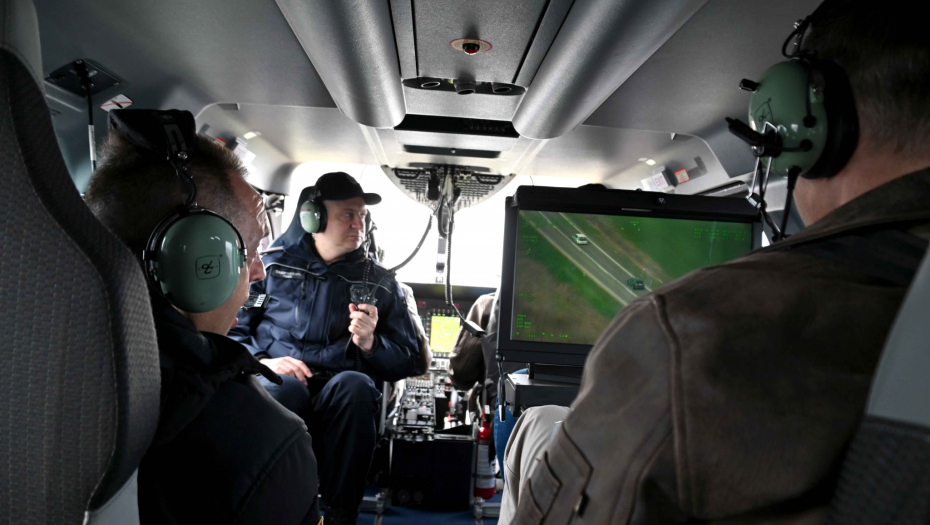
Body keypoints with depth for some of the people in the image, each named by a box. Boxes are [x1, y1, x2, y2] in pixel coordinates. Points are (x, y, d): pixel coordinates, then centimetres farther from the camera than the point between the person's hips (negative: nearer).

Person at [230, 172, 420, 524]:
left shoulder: (380, 282, 16)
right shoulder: (273, 263, 15)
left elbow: (406, 360, 14)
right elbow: (229, 328, 12)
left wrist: (370, 344, -7)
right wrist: (261, 361, -7)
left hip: (340, 393, 1)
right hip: (278, 379, 0)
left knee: (355, 385, -35)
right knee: (283, 389, -36)